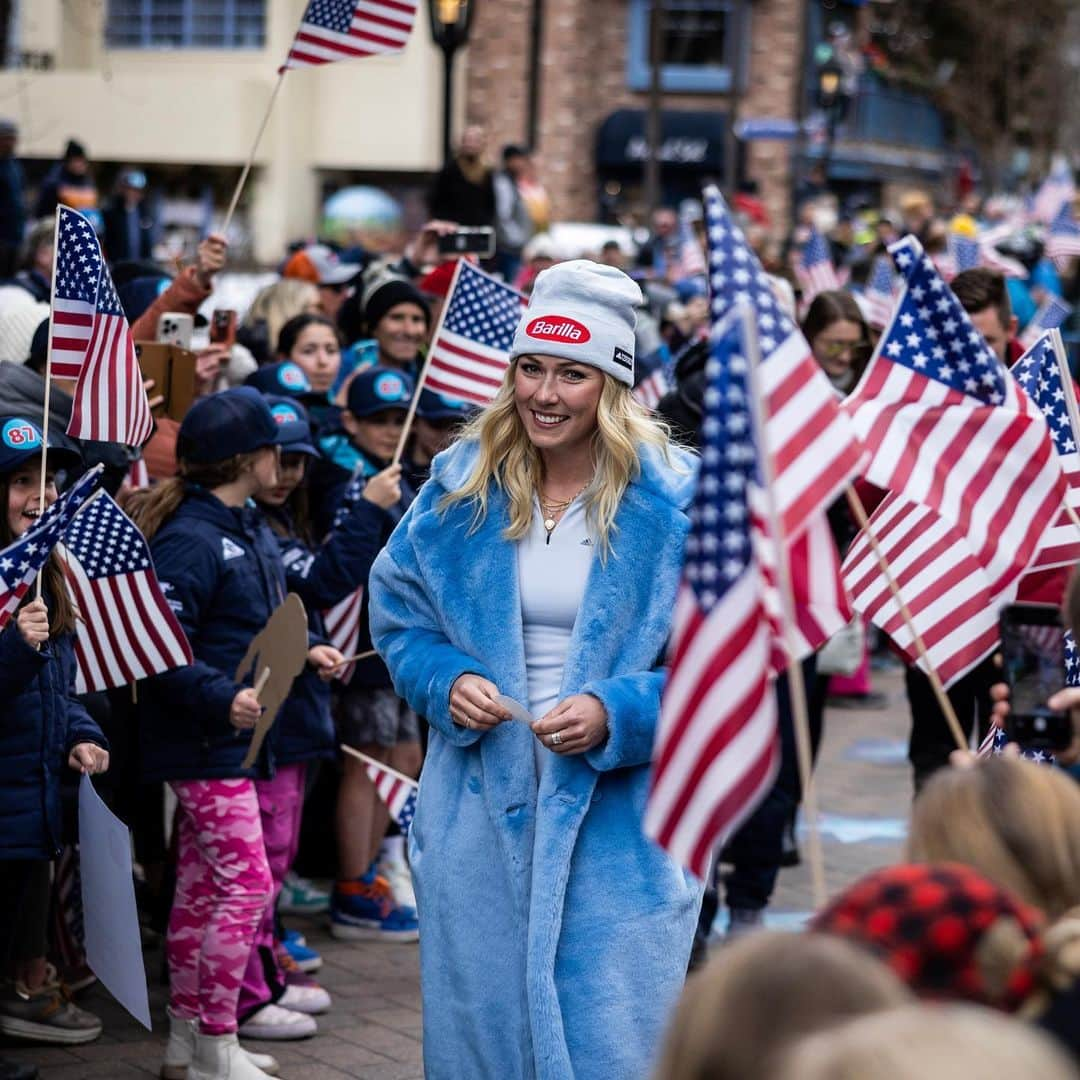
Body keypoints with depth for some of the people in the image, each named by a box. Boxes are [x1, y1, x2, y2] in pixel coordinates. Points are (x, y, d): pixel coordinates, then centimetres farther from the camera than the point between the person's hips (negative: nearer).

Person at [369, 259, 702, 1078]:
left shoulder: (676, 502, -8)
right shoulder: (460, 490, 4)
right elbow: (400, 616, 13)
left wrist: (616, 716, -20)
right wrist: (447, 681, -7)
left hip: (619, 823, -3)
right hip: (480, 818, 4)